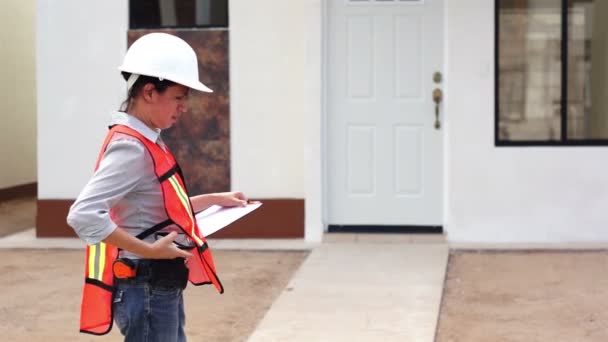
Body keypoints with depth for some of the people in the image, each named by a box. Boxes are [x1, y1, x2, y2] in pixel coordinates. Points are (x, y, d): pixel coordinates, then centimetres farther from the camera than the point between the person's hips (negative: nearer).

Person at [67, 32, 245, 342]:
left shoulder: (147, 142, 9)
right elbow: (83, 215, -32)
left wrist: (215, 199, 16)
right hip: (145, 290, -10)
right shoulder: (130, 147, -21)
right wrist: (148, 250, -27)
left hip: (162, 287, 10)